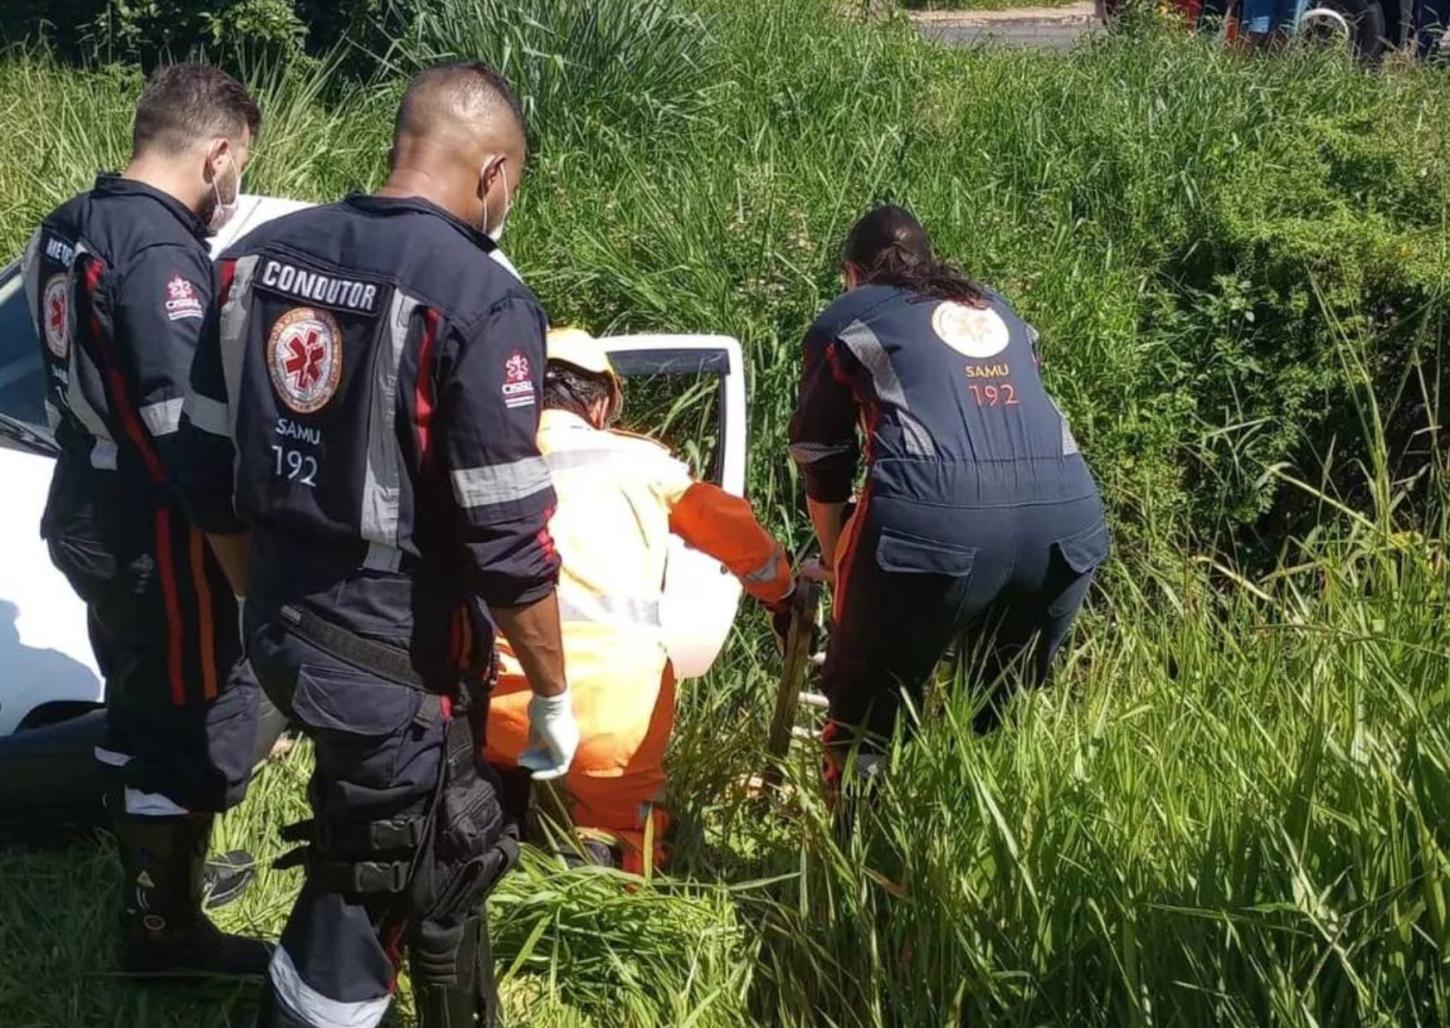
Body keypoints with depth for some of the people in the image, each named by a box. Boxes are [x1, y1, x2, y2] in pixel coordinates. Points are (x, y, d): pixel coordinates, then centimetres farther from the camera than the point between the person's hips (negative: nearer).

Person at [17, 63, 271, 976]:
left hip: (86, 516, 10)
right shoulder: (162, 252, -24)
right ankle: (164, 929, 13)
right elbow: (190, 423, -27)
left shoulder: (65, 228, 7)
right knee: (200, 725, 3)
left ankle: (155, 872, 39)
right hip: (157, 536, -10)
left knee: (140, 707, 24)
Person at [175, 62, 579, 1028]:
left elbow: (213, 475, 8)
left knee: (441, 848, 27)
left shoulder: (259, 257, 2)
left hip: (280, 634, 8)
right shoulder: (478, 300, -20)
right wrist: (553, 695, -6)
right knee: (370, 896, 9)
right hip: (398, 661, -7)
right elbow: (508, 541, -19)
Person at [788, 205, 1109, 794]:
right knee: (1007, 712, 23)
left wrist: (834, 561, 39)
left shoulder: (846, 319, 19)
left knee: (870, 720, 10)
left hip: (935, 520, -4)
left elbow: (821, 463, 22)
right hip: (1066, 520, 5)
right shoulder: (997, 310, 32)